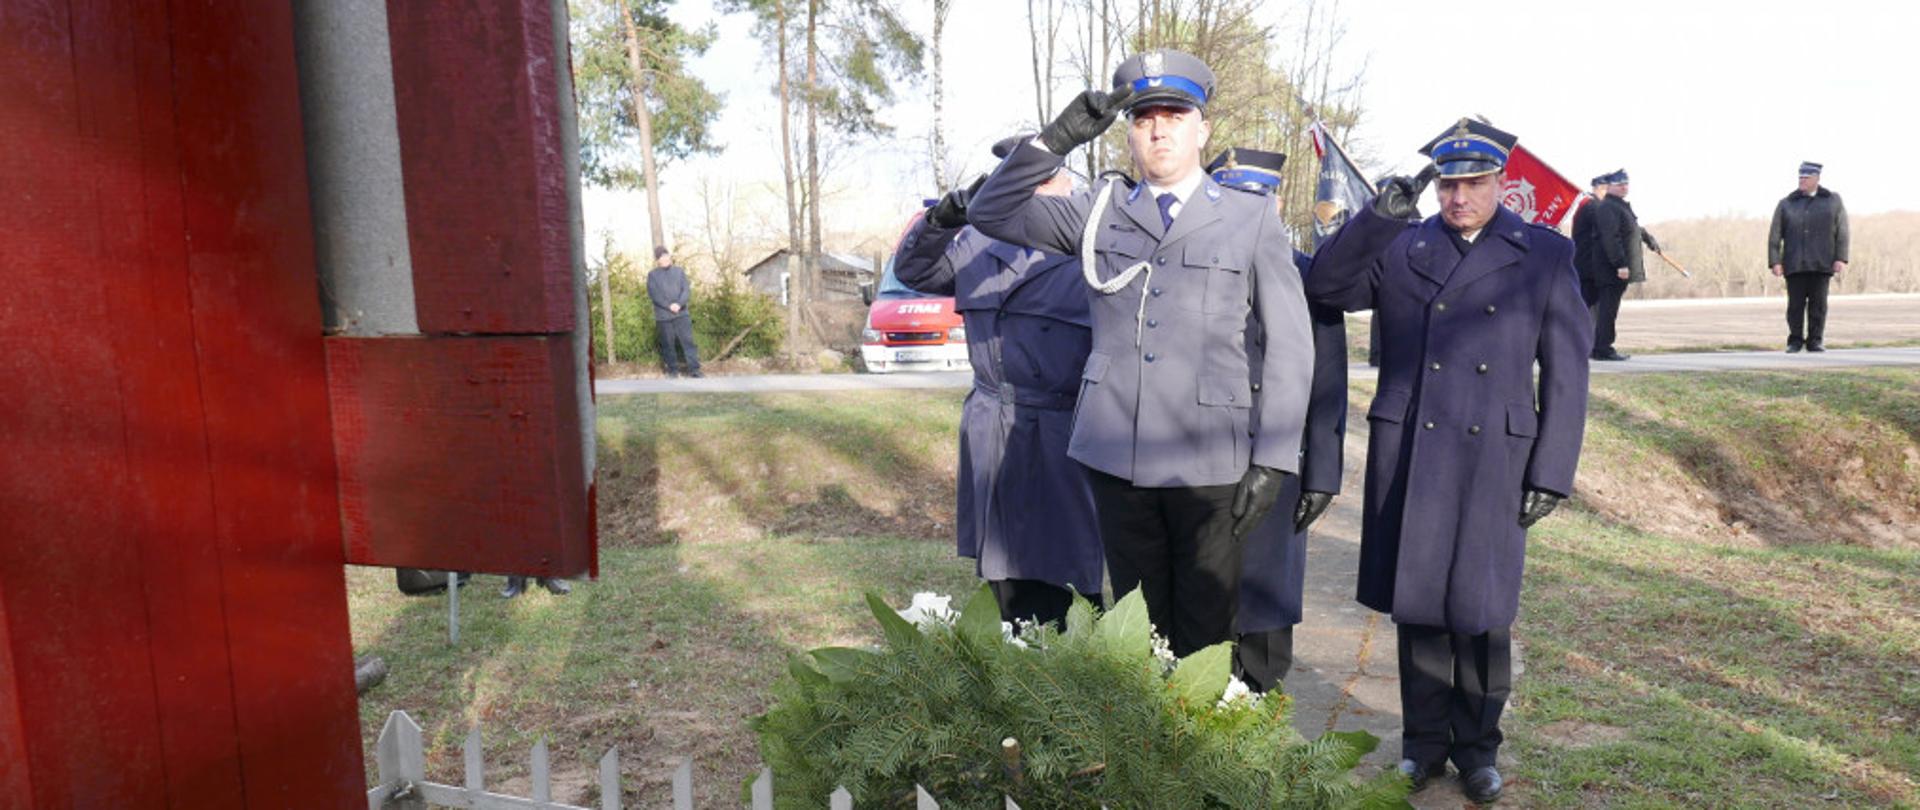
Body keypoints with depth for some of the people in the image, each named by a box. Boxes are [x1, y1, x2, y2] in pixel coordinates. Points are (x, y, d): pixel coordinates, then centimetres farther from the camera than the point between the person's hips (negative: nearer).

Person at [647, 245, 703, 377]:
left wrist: (679, 304, -16)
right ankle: (673, 370, 12)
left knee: (688, 341, -3)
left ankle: (694, 369, -2)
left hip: (681, 314, 1)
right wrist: (669, 305, -17)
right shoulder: (652, 274, 6)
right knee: (668, 344, 3)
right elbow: (653, 294, -5)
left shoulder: (679, 271, 10)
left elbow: (687, 289, 2)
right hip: (663, 316, -1)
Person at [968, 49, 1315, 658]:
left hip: (1211, 463, -2)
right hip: (1117, 455, 2)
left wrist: (1273, 462, -5)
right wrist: (1058, 140, -7)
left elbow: (1289, 346, 2)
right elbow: (990, 214, 6)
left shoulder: (1252, 221, 4)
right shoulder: (1099, 213, 10)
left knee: (1206, 635, 5)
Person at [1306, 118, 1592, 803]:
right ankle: (1425, 741, 26)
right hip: (1406, 457, 2)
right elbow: (1323, 288, 2)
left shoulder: (1545, 256, 5)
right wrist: (1376, 218, -8)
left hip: (1492, 462, -1)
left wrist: (1551, 474, -2)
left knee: (1480, 611, 6)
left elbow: (1566, 374, 3)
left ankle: (1477, 748, 26)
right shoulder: (1399, 248, 10)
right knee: (1416, 604, 10)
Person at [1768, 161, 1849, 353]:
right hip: (1794, 264, 0)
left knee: (1818, 304, 1)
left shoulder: (1833, 201, 10)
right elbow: (1775, 235, 6)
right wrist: (1774, 261, -3)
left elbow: (1841, 232, 5)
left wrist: (1841, 258, -4)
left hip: (1821, 264, 0)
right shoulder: (1786, 204, 10)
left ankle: (1815, 341, 7)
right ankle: (1795, 341, 7)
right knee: (1795, 304, -1)